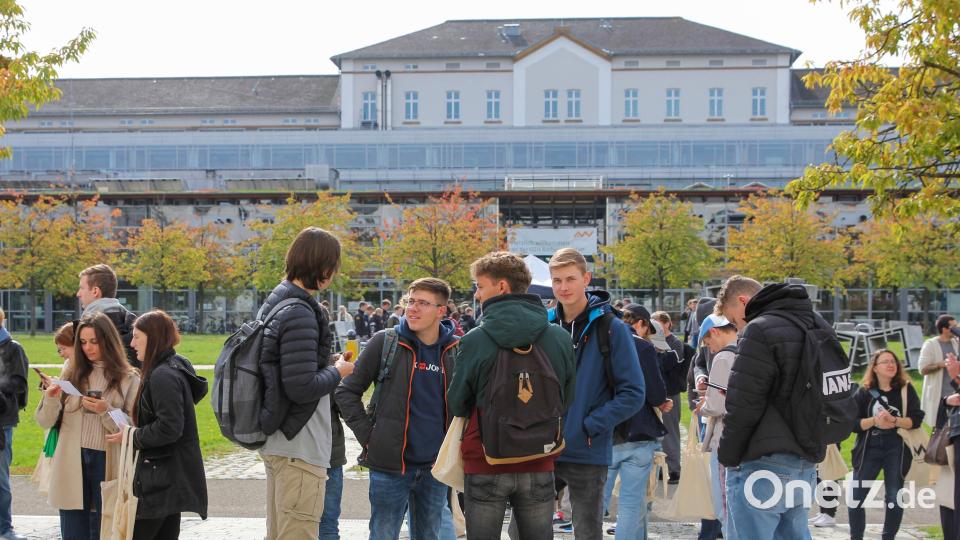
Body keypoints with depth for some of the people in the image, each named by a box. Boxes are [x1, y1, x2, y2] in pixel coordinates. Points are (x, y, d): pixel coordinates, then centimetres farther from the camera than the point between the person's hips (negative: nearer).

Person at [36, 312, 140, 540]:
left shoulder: (128, 379, -1)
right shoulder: (71, 372, 8)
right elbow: (45, 422, 7)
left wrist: (106, 411, -18)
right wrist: (51, 400, -13)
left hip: (107, 461, -2)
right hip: (72, 462, 2)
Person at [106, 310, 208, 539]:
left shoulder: (163, 376, -18)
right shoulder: (175, 367, 14)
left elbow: (169, 429, -24)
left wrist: (132, 437, -12)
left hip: (163, 477, -10)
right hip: (171, 476, 10)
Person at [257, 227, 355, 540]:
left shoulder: (275, 302, 10)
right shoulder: (299, 314, -20)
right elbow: (302, 388, -24)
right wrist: (338, 372, -7)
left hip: (277, 442, 10)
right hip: (299, 447, -10)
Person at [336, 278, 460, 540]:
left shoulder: (456, 350, 2)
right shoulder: (385, 342, -4)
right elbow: (347, 392, 0)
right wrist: (367, 435, -5)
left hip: (435, 466, 3)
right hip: (390, 464, -2)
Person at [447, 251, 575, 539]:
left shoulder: (475, 341, -11)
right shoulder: (559, 338, -3)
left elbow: (457, 405, 1)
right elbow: (566, 400, 10)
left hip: (485, 468, -2)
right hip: (539, 467, 2)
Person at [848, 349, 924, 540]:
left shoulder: (906, 389, 2)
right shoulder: (864, 392, 2)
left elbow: (916, 419, -5)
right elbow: (853, 423, -3)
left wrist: (894, 421, -21)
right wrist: (874, 420, -19)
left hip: (897, 449, 0)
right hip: (869, 448, 0)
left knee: (894, 498, 3)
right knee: (856, 497, -1)